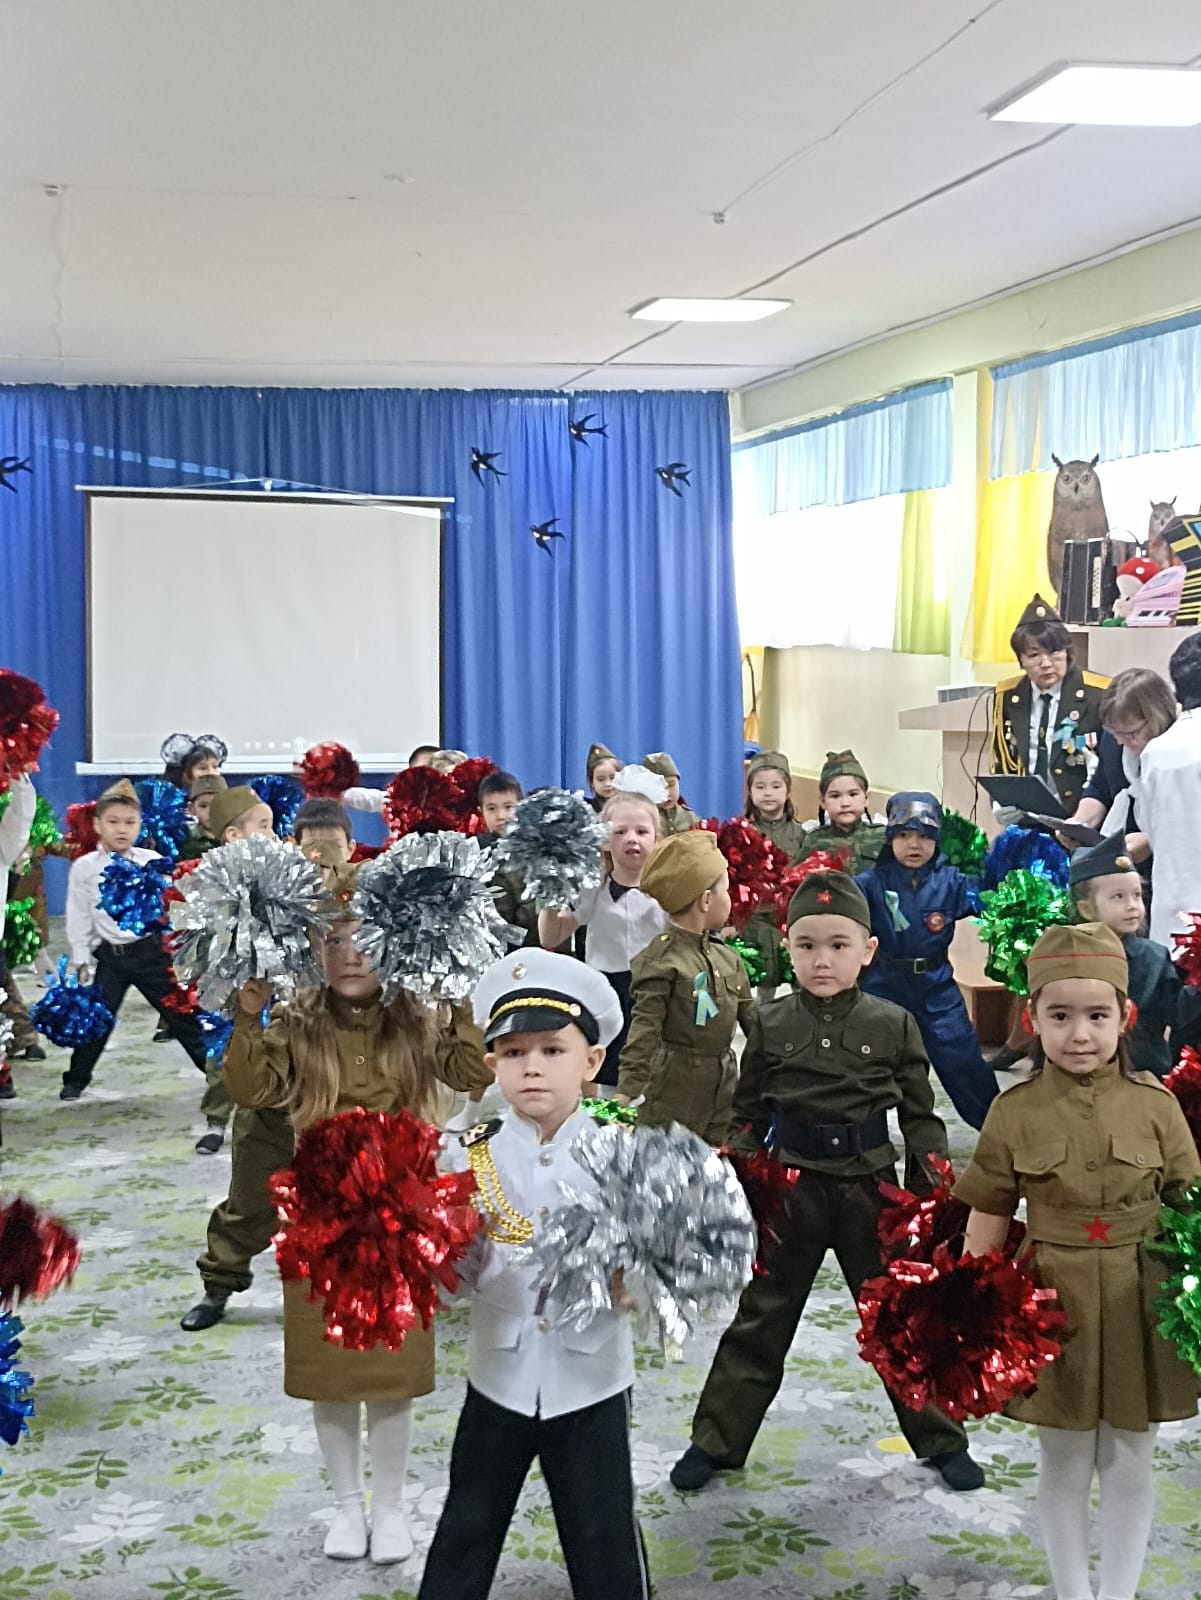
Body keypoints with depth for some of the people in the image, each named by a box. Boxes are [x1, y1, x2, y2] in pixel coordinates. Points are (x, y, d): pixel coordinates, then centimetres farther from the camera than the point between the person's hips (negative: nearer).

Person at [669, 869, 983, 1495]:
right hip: (789, 1188, 0)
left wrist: (930, 1195, -3)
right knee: (759, 1320, 8)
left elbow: (920, 1115, 2)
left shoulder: (893, 1025, -3)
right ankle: (715, 1441, 18)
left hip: (868, 1189, 0)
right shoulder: (770, 1025, -2)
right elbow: (747, 1114, 6)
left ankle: (941, 1440, 26)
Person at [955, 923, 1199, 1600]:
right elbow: (988, 1221, 0)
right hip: (1052, 1303, 0)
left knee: (1129, 1463, 11)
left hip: (1139, 1306, 0)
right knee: (1064, 1462, 13)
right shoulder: (1014, 1111, -5)